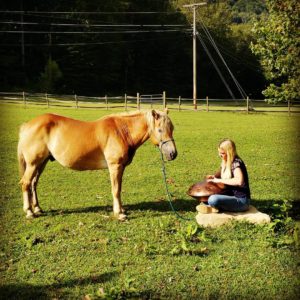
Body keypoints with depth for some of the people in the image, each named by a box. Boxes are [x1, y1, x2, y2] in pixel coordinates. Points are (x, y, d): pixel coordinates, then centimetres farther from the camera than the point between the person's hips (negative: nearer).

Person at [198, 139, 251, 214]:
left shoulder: (236, 163, -18)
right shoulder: (226, 162, 7)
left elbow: (239, 181, -36)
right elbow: (222, 172, 27)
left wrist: (219, 180, -27)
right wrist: (214, 176, 5)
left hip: (241, 201, -9)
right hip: (231, 196, 9)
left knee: (213, 199, -32)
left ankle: (214, 208, -4)